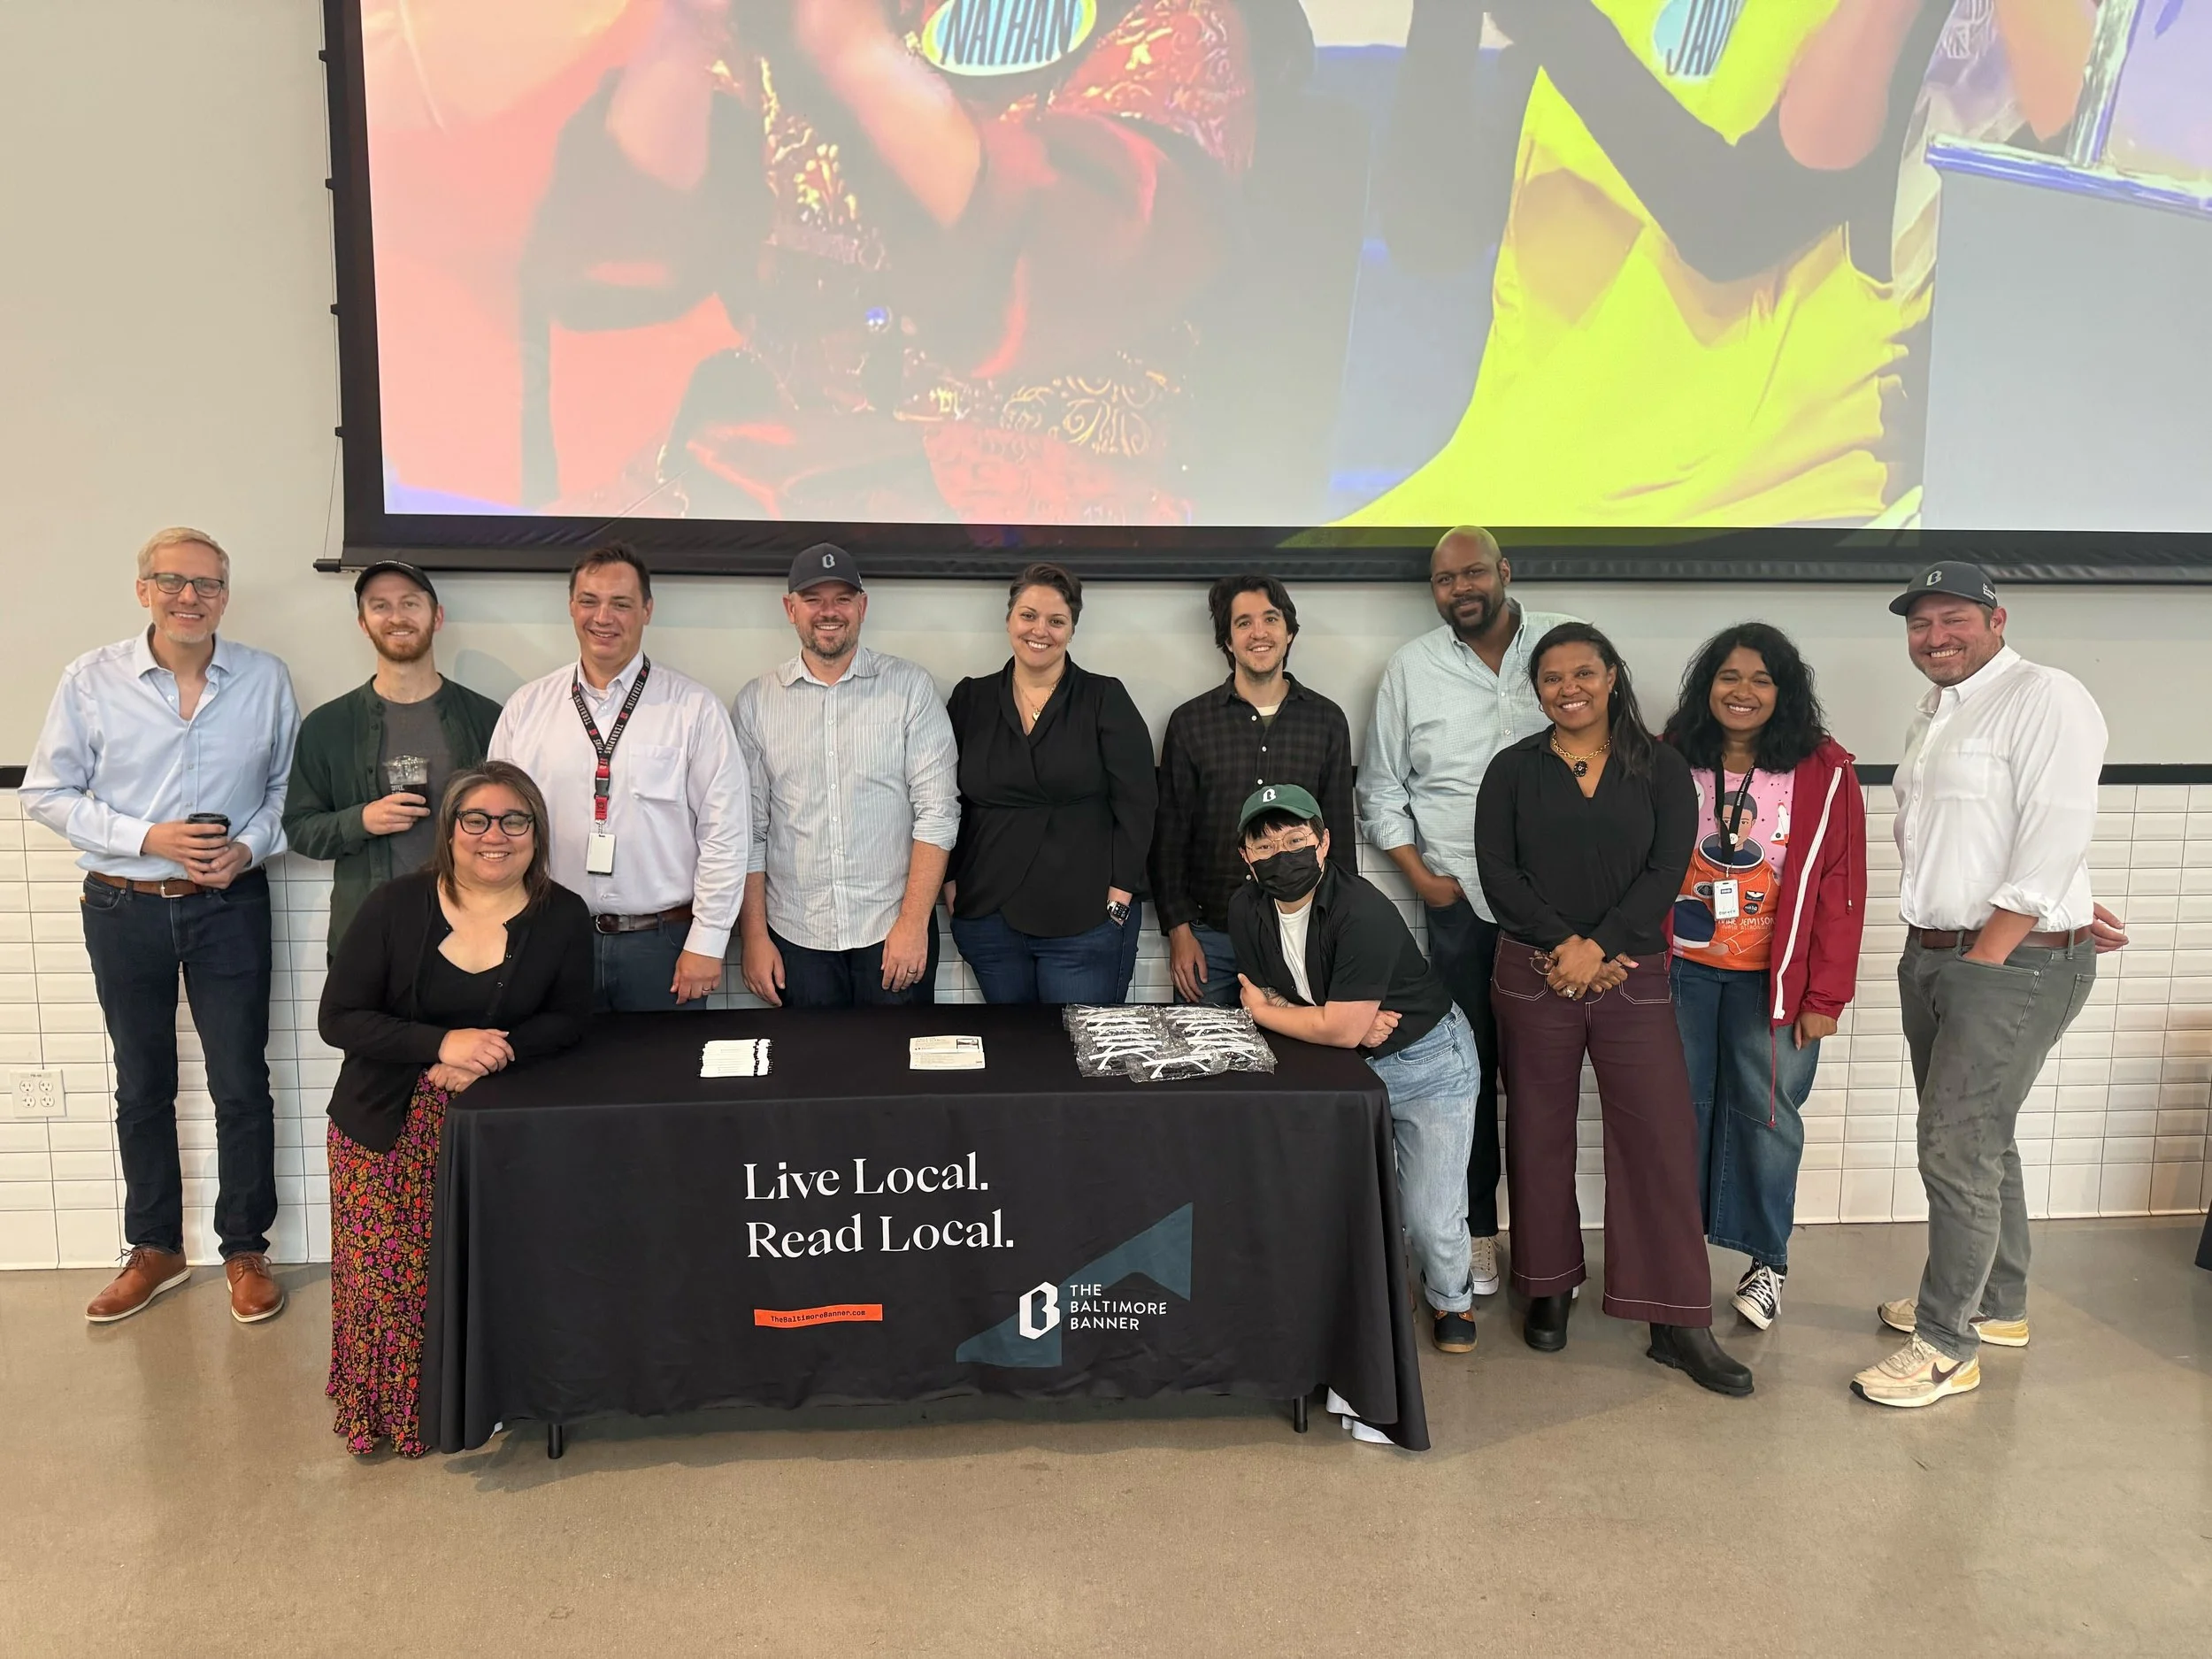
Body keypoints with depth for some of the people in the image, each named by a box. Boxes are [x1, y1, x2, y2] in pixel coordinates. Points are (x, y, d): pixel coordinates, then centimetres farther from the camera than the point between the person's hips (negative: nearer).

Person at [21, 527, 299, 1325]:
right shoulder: (93, 678, -6)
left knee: (242, 1085, 4)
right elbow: (47, 792, -2)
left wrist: (250, 847, -12)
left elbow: (288, 784, 5)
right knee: (142, 1086, 14)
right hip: (124, 907, 1)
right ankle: (154, 1248, 30)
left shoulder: (266, 679, -3)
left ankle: (245, 1249, 20)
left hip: (229, 904, 0)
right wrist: (148, 838, -15)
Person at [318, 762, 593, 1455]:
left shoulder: (562, 917, -3)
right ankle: (379, 1414, 17)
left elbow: (568, 1017, 1)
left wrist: (496, 1053, -17)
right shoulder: (396, 905, -5)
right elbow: (338, 1018, -5)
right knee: (385, 1275, -7)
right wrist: (442, 1044, -19)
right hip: (386, 1124, 0)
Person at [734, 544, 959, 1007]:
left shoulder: (910, 687, -1)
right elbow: (748, 829, 6)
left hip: (896, 933, -1)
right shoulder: (756, 702, 4)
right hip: (796, 935, 2)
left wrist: (914, 921, -12)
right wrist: (754, 936, 1)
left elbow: (937, 810, -6)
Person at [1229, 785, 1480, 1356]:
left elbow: (1338, 1028, -29)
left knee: (1431, 1221, -4)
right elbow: (1265, 998, -2)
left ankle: (1450, 1300, 29)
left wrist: (1262, 1011, -13)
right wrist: (1352, 1024, -19)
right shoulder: (1247, 909, -9)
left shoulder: (1363, 913, -30)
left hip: (1427, 1058, -5)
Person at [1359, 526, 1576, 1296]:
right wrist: (1422, 878, 0)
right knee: (1468, 1069, 6)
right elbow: (1381, 792, 9)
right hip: (1462, 902, 1)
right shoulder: (1411, 668, 4)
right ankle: (1475, 1232, 18)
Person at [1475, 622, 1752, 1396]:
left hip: (1632, 976, 0)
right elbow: (1498, 874, -3)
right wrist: (1564, 944, -14)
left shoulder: (1659, 769, 5)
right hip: (1534, 975, 0)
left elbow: (1667, 870, -5)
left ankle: (1678, 1323, 6)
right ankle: (1550, 1288, 25)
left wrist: (1598, 947, -15)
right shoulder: (1513, 770, 5)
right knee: (1539, 1134, 8)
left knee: (1662, 1139, -3)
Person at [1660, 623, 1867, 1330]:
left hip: (1772, 979, -2)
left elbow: (1840, 888, -6)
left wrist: (1826, 995, -7)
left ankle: (1768, 1260, 24)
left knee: (1766, 1114, 7)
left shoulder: (1823, 772, -6)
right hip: (1682, 970, 2)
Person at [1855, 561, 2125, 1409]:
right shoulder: (1934, 712, 14)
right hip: (1931, 955, 8)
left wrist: (1986, 956, -18)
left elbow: (2051, 841, -19)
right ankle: (1997, 1305, 34)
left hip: (2015, 964, -8)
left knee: (1956, 1151, -6)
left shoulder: (2047, 699, -12)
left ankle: (1948, 1346, 6)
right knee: (1979, 1141, 19)